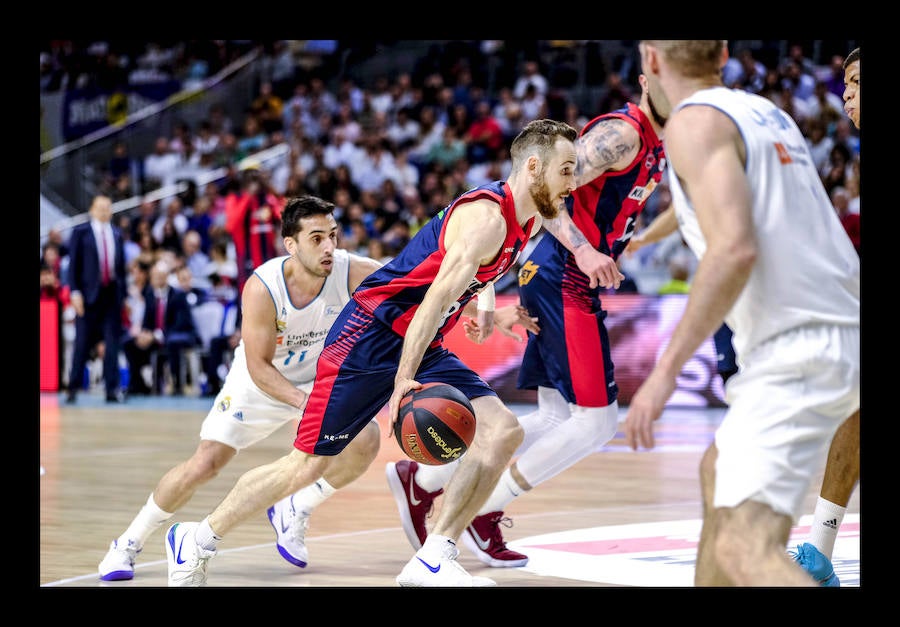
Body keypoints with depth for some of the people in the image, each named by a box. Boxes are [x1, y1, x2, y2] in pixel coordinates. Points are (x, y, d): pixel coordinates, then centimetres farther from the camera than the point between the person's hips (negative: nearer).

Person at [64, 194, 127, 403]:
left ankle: (112, 390, 0)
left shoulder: (117, 234, 14)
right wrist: (75, 292, -10)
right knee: (83, 342, -1)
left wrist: (123, 294, 11)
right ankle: (73, 388, 8)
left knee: (112, 342, 0)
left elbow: (122, 266, 15)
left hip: (112, 293, 3)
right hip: (89, 294, -3)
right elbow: (73, 264, -1)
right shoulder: (80, 232, 2)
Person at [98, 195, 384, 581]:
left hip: (322, 377, 2)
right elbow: (259, 367, -27)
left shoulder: (351, 272, -28)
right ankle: (128, 544, 13)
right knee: (204, 464, -8)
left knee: (365, 441, -21)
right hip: (260, 381, -2)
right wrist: (308, 404, -38)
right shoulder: (262, 288, -33)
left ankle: (294, 512, 5)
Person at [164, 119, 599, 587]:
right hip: (371, 336, -9)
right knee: (309, 463, -4)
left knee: (503, 431, -11)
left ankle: (432, 562, -12)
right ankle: (196, 540, 14)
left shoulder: (525, 223, 7)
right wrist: (404, 380, -36)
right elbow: (437, 296, -31)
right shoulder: (486, 217, -22)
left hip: (422, 347, 9)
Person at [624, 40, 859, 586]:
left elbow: (735, 248, -21)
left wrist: (667, 369, -20)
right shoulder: (765, 111, 19)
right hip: (841, 332, 10)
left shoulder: (695, 121, -8)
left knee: (746, 551, -20)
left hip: (795, 351, -10)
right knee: (719, 474, 31)